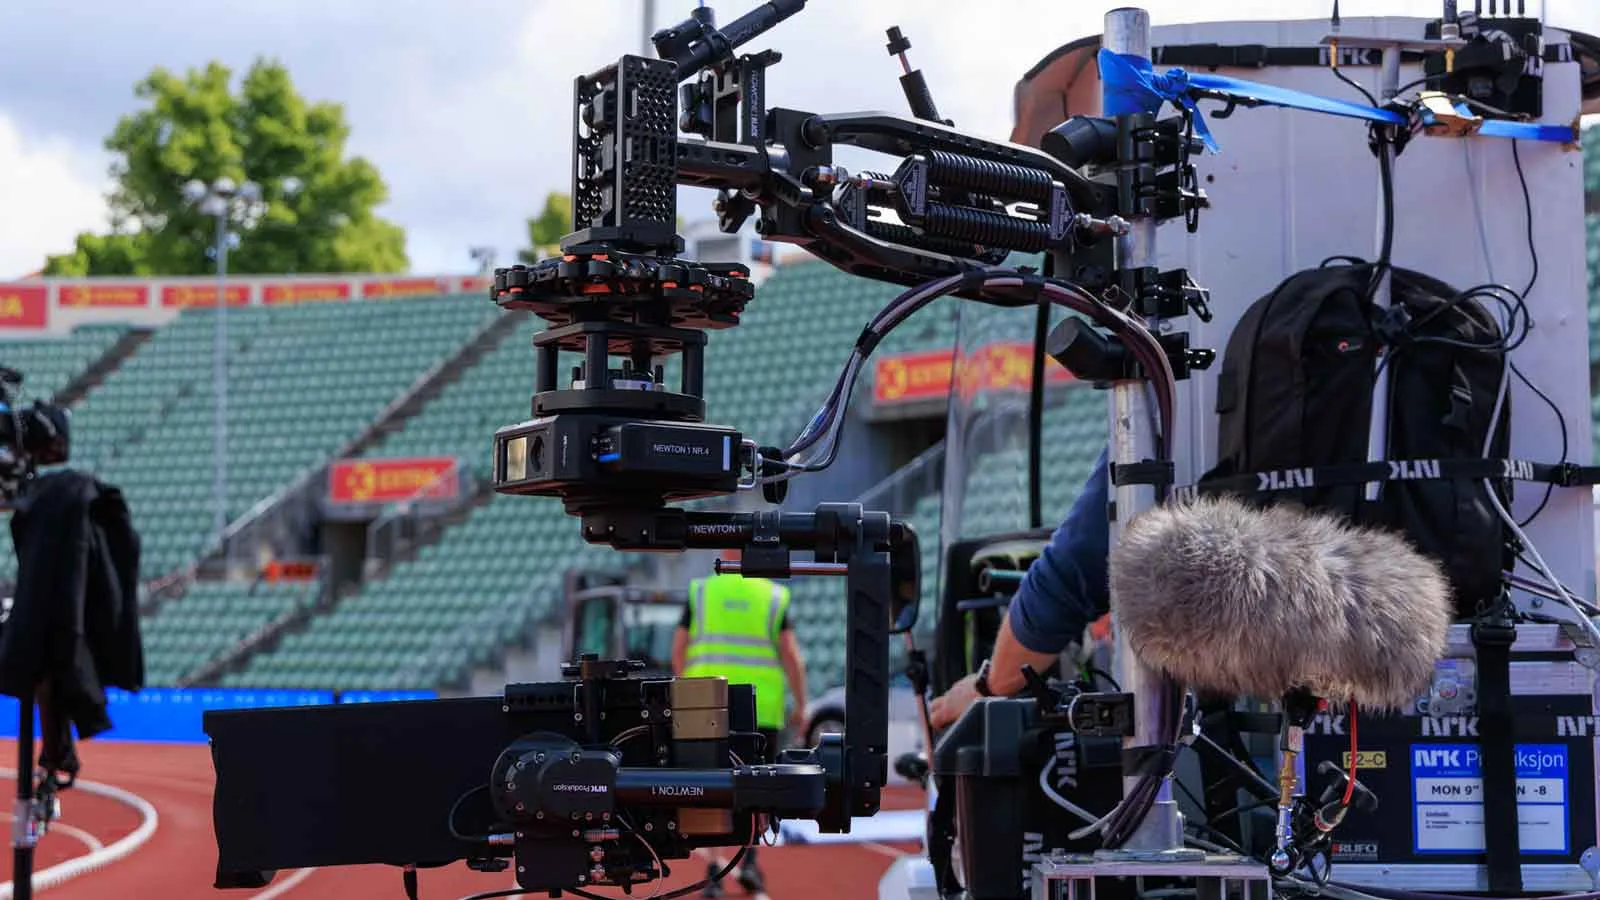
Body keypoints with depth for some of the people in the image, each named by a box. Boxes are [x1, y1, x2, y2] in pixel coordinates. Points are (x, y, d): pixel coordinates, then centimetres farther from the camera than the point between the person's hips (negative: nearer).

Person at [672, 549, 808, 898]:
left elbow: (678, 649, 5)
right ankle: (749, 860, 1)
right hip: (761, 708, -1)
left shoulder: (700, 592, 5)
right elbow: (791, 653, -5)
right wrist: (800, 705, 2)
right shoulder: (773, 596, 2)